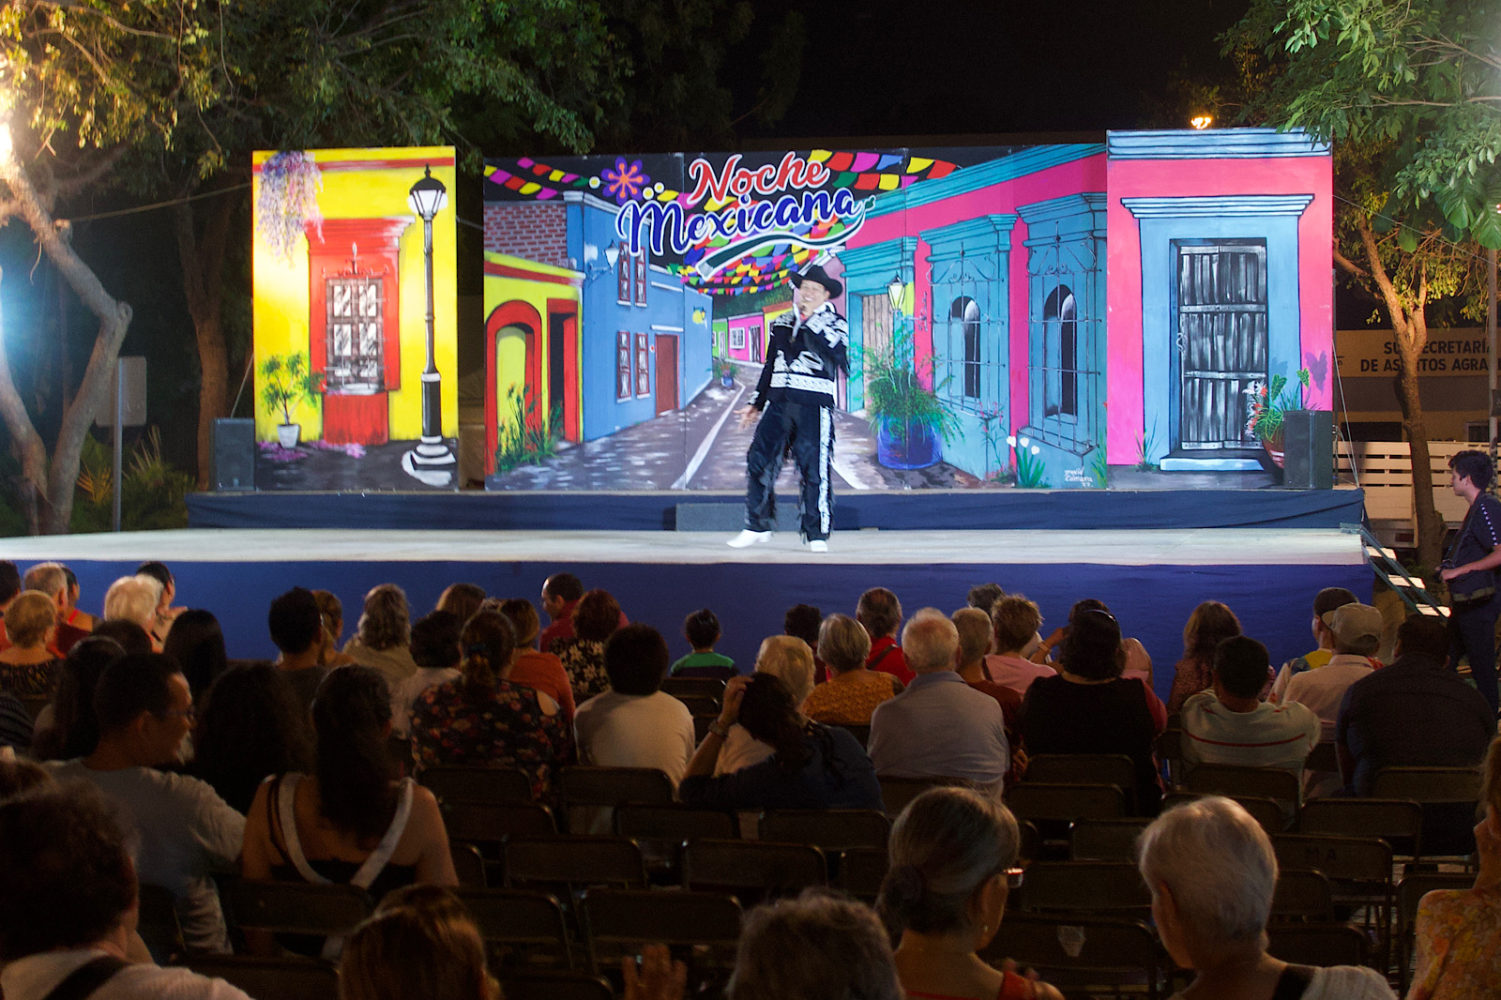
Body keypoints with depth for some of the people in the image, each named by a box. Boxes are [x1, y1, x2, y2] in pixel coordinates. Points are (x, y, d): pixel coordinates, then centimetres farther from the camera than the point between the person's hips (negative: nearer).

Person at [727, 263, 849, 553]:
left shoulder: (833, 323, 4)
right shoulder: (782, 324, 17)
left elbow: (836, 350, -18)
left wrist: (811, 318, -17)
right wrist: (756, 403, 22)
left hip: (814, 407, -4)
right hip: (779, 404, 5)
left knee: (815, 469, -7)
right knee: (758, 460, -2)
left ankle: (817, 535, 1)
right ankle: (757, 527, 9)